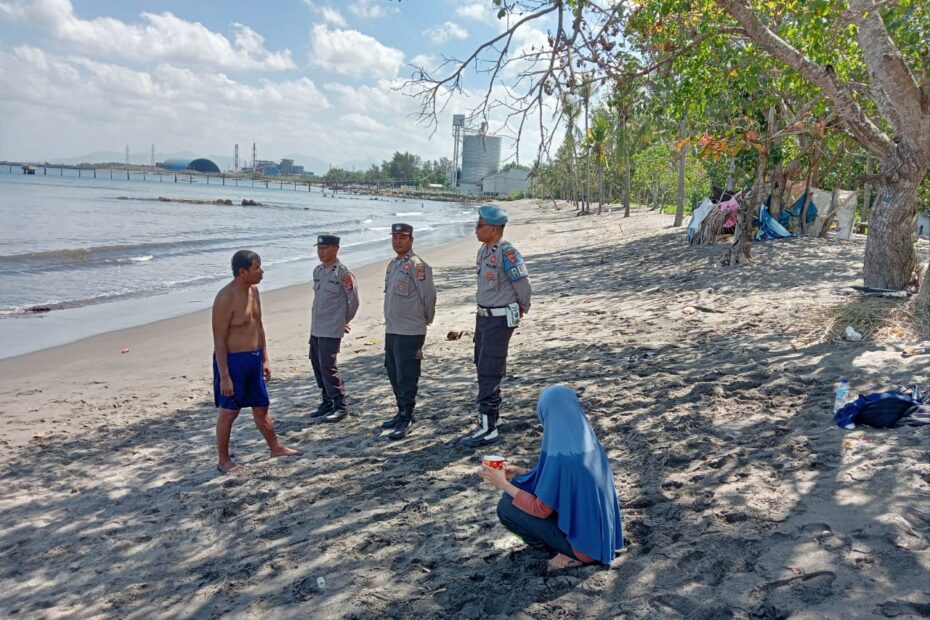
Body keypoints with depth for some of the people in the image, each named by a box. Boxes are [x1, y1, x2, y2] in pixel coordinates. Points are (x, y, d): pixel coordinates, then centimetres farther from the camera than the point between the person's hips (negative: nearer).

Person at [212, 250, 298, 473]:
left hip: (254, 358, 8)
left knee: (261, 407, 19)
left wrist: (264, 360, 15)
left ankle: (275, 447, 32)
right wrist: (224, 376, -20)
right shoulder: (226, 298, -20)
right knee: (228, 411, 4)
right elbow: (219, 340, -19)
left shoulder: (253, 290, 6)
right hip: (233, 360, -8)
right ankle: (224, 460, 18)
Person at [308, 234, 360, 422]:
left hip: (331, 330, -8)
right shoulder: (317, 271, 10)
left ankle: (340, 406, 3)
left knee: (328, 366, -9)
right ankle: (327, 402, 26)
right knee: (317, 365, 13)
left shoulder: (343, 273, -12)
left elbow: (354, 301, -6)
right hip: (316, 328, 8)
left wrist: (344, 321, 6)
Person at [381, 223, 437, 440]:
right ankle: (402, 413, 30)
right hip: (391, 330, 9)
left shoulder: (416, 265, -14)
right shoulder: (393, 264, 14)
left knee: (406, 377, -4)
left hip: (410, 332, -9)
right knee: (393, 373, 17)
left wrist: (427, 319, -2)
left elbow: (428, 294, -15)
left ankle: (407, 418, 6)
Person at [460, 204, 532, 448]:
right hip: (483, 315, 10)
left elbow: (523, 286, -14)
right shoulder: (483, 250, 9)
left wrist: (521, 310, 1)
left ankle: (488, 428, -3)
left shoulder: (507, 253, -20)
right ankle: (491, 416, 31)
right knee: (482, 367, 17)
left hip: (500, 319, -9)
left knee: (489, 372, -9)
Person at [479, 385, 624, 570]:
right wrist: (521, 472, 14)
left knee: (506, 507, -3)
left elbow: (541, 510, -17)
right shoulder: (588, 442, -2)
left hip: (582, 540, -8)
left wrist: (504, 484, -7)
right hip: (600, 533, 8)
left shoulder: (560, 455, -27)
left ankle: (570, 554, 3)